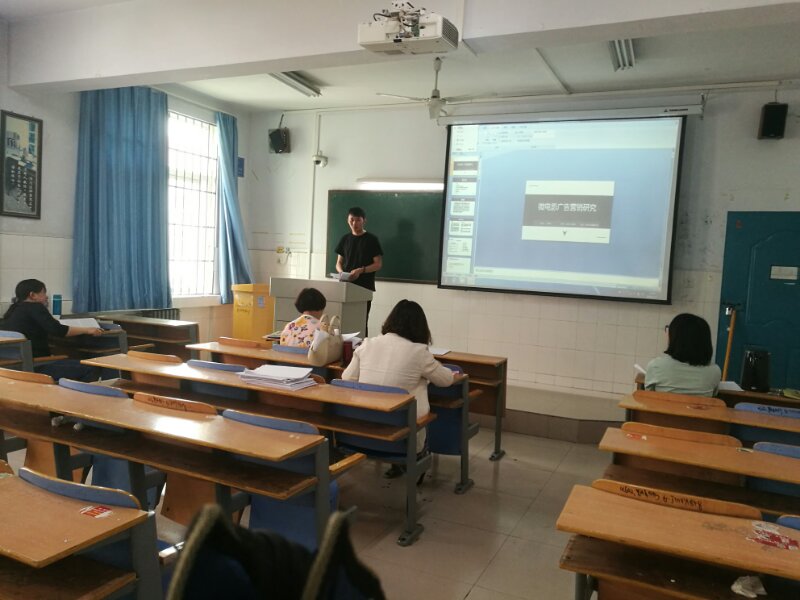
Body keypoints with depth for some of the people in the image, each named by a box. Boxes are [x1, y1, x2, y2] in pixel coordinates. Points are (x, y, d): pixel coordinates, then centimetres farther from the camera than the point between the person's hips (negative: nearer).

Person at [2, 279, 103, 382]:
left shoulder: (13, 310, 17)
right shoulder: (35, 307, -8)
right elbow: (58, 330, -14)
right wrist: (87, 330, -4)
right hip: (35, 367, -10)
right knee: (91, 369, -15)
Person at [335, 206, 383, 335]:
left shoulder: (371, 240, -1)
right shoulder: (345, 239, 12)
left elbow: (378, 264, -5)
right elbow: (339, 262, 15)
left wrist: (361, 270, -19)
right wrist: (341, 272, -7)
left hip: (365, 287, -4)